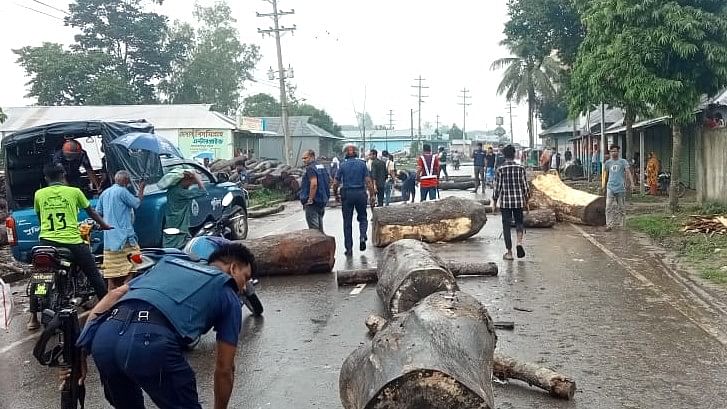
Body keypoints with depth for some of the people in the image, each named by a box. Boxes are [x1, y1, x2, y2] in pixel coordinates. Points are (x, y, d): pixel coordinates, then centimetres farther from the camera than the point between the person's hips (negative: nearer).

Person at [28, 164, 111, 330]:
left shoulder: (39, 194, 9)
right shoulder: (74, 191, 4)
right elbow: (91, 212, 17)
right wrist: (104, 225, 34)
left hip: (47, 241, 2)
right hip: (73, 242, -2)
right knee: (94, 276, 9)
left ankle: (33, 318, 15)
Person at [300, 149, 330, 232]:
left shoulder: (311, 168, -15)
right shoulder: (322, 167, 14)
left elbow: (314, 184, -26)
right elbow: (328, 180, 21)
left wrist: (310, 199, -22)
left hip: (313, 202, -10)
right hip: (323, 200, 10)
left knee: (313, 227, -6)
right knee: (319, 225, 17)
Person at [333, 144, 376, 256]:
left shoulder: (343, 165, 0)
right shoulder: (362, 164, 1)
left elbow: (336, 183, -1)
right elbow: (368, 181, -5)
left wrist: (336, 195, 14)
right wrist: (372, 194, 1)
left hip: (347, 194, 0)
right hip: (360, 193, 0)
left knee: (347, 222, 7)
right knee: (362, 217, 18)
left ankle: (349, 248, 7)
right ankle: (362, 236, -9)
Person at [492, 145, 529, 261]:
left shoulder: (500, 169, -7)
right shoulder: (520, 168, -3)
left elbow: (497, 186, -5)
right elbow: (525, 185, 1)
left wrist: (494, 201, 6)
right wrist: (526, 199, 14)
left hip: (505, 201, -1)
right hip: (519, 201, 1)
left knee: (506, 226, 6)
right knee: (519, 222, 20)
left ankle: (509, 252, 8)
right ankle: (519, 241, -4)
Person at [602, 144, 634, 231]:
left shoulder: (623, 162, 1)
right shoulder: (607, 163, 9)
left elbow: (628, 172, -8)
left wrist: (631, 183, -22)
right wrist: (603, 186, 14)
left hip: (621, 188, -1)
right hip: (610, 188, 1)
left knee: (621, 207, 6)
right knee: (609, 207, -7)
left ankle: (620, 224, 18)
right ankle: (609, 225, -8)